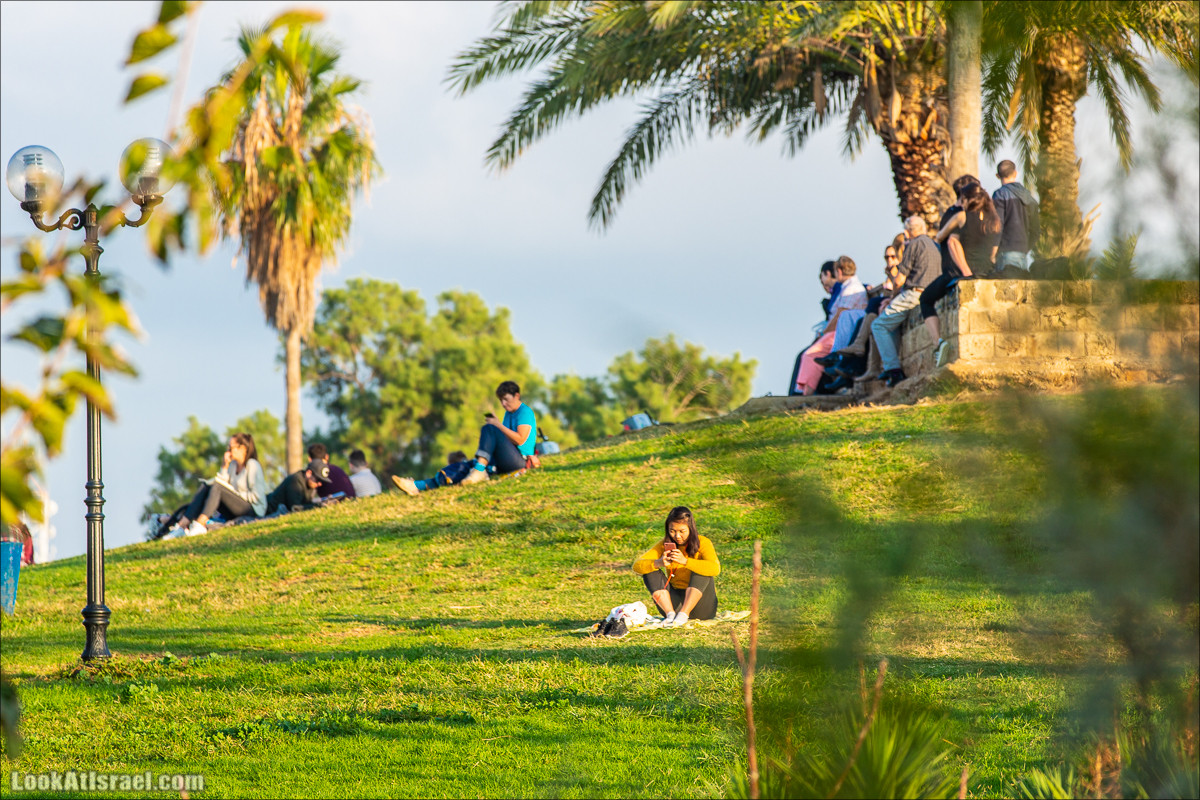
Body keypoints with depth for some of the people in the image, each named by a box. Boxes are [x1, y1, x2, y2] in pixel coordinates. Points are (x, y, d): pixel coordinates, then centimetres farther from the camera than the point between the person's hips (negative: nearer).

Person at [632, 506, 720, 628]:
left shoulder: (702, 543, -10)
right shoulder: (665, 545, 0)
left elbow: (715, 569, -30)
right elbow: (637, 566, -9)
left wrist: (685, 561, -40)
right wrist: (658, 563, -30)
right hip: (676, 602, 3)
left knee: (700, 570, -26)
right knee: (650, 572, -12)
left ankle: (684, 614, -32)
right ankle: (670, 614, -27)